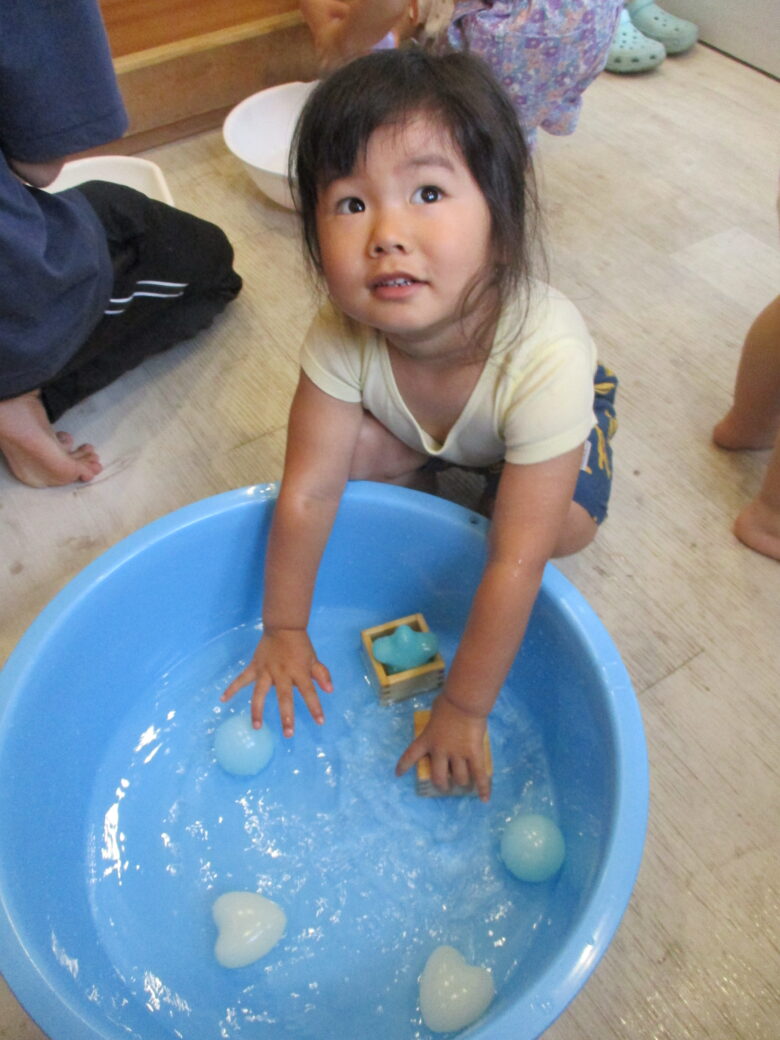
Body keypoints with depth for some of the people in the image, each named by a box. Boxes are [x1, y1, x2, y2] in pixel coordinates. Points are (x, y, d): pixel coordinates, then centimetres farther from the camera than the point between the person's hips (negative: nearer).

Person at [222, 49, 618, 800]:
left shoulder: (545, 358, -46)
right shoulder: (342, 337, -37)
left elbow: (516, 563, -41)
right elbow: (308, 492, -28)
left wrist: (463, 710, -32)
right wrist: (284, 630, -18)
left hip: (531, 420, -2)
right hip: (417, 419, 2)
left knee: (565, 527, -24)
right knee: (353, 455, -21)